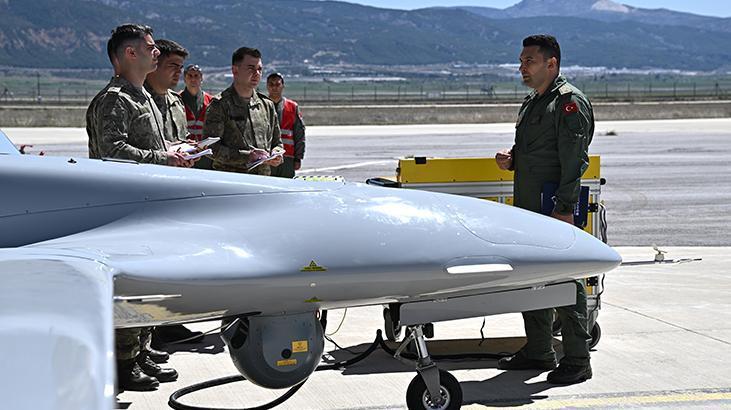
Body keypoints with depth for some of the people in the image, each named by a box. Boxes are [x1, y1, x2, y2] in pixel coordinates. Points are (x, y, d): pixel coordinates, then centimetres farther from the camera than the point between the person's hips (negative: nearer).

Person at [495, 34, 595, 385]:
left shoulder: (570, 102, -11)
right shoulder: (531, 103, 19)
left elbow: (574, 161, -18)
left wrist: (564, 208, -23)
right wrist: (511, 160, 9)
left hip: (556, 209, -10)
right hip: (527, 207, 10)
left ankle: (576, 361, 0)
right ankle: (537, 352, 26)